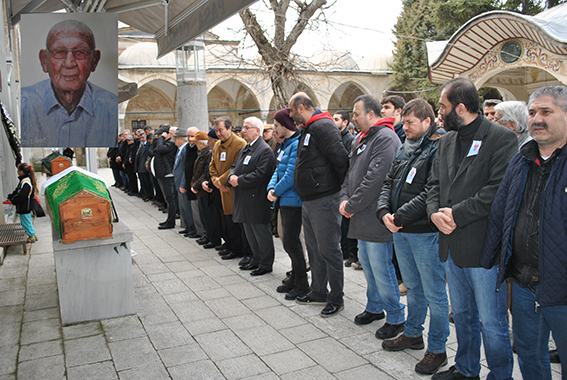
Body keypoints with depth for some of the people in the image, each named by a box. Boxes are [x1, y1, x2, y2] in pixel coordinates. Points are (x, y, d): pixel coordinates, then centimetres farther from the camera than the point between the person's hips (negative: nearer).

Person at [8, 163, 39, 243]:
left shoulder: (25, 183, -26)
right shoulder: (26, 180, 7)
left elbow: (21, 196, -27)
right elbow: (17, 191, 14)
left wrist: (12, 200, -11)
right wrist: (10, 197, 4)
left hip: (24, 207, -10)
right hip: (26, 206, 10)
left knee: (25, 222, 3)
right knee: (27, 221, 20)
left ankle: (32, 237, 14)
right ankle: (33, 235, 30)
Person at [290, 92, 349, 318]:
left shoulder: (323, 126, -16)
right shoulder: (308, 129, 16)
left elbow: (340, 159, -24)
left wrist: (343, 187, -12)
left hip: (324, 200, -11)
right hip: (309, 200, 11)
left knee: (328, 250, -1)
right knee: (314, 249, 18)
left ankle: (337, 298, 13)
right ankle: (318, 293, 31)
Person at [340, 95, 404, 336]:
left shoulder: (385, 138, -17)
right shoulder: (362, 138, 16)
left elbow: (375, 178, -24)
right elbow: (351, 171, 19)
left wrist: (352, 205, -17)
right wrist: (345, 198, 2)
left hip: (376, 218, -10)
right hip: (362, 217, 10)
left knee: (381, 269, -2)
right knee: (367, 264, 20)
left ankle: (396, 318, 14)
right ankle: (375, 307, 37)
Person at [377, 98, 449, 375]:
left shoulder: (440, 149, -15)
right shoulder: (405, 148, 12)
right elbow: (389, 183, 11)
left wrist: (400, 217, -19)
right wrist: (384, 211, -6)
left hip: (425, 232, -8)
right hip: (400, 231, 8)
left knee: (434, 293, 5)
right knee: (413, 287, 22)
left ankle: (437, 349, 20)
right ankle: (413, 334, 39)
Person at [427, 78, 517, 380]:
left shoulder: (501, 138, -11)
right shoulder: (446, 141, 13)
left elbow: (499, 190, -20)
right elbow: (434, 183, 13)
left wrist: (456, 213, -19)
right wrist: (435, 212, -6)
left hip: (483, 245, -7)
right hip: (452, 244, 7)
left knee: (491, 322, 4)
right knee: (462, 315, 21)